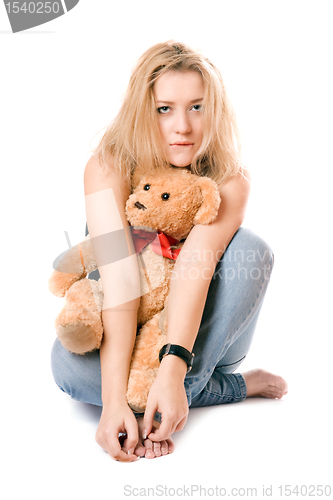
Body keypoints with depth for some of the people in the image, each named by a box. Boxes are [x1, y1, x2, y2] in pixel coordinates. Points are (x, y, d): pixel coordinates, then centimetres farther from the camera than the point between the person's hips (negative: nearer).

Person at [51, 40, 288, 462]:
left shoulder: (230, 182, -17)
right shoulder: (108, 168, -20)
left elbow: (197, 265, -33)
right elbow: (118, 278, -32)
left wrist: (171, 372, -47)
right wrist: (114, 397, -41)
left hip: (196, 330, 1)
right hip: (122, 333, 0)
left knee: (252, 248, -27)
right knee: (69, 365, -32)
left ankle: (162, 409, -27)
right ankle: (234, 387, -19)